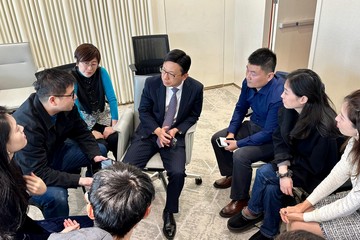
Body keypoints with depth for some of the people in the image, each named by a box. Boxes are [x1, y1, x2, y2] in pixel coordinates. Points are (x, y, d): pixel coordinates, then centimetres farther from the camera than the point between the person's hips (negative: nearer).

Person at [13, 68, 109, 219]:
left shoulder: (66, 108, -17)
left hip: (52, 153, 7)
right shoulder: (26, 126, -36)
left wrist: (95, 155, -17)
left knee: (100, 150, 2)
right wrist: (78, 180, -35)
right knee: (56, 195, -34)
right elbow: (38, 173, -33)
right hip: (28, 174, -7)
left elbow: (81, 132, -2)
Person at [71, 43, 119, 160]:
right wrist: (90, 132, -25)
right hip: (83, 121, -3)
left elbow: (112, 99, -8)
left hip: (101, 117, 3)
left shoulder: (101, 72, -9)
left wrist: (114, 124, -16)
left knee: (115, 138, -23)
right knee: (101, 144, -27)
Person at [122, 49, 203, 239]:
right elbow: (144, 111, 0)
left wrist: (176, 130, -13)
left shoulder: (195, 88, -9)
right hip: (149, 132, 1)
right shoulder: (151, 83, -10)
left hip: (174, 135, -1)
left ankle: (169, 212, 5)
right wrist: (157, 130, -16)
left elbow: (193, 115, 3)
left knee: (177, 173, -24)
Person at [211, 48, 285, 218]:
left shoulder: (279, 96, -34)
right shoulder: (249, 83, -13)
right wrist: (231, 132, -7)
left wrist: (238, 144, -23)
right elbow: (240, 108, 5)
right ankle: (231, 175, 26)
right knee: (217, 138, 3)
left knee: (240, 155, -28)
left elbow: (269, 133, -28)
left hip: (272, 139, -8)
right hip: (253, 125, 8)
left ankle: (240, 199, -3)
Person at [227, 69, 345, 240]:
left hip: (315, 175, -5)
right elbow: (279, 139, -8)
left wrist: (288, 160, -12)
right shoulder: (288, 109, -14)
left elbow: (316, 166, -24)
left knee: (264, 173, -20)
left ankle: (252, 212, 9)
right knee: (272, 188, -18)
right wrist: (284, 171, -22)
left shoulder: (325, 128, -33)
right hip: (294, 162, 5)